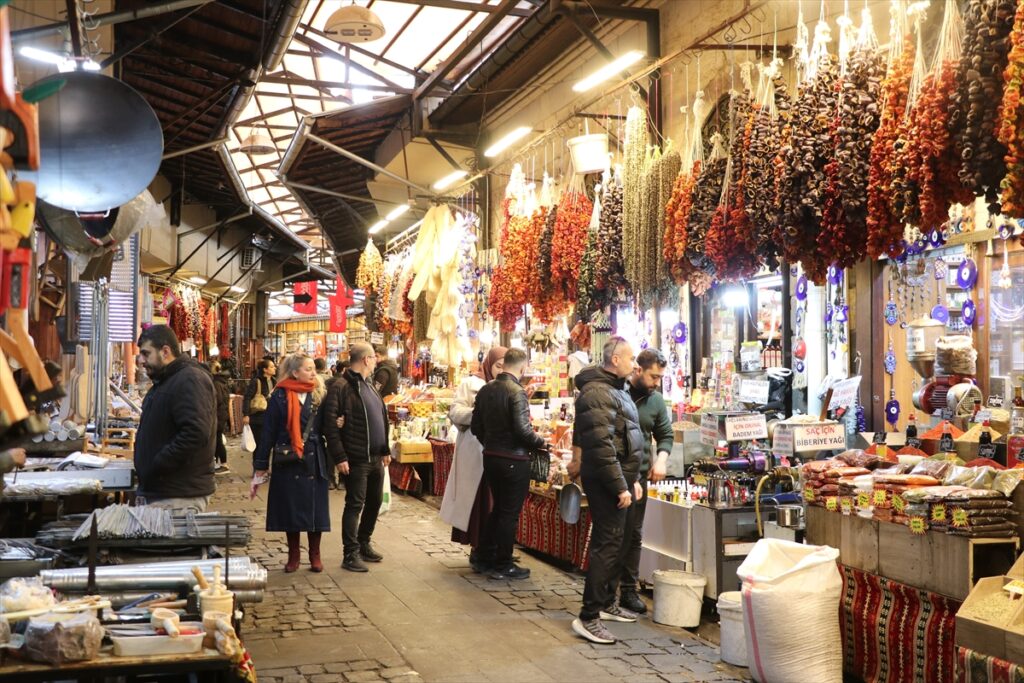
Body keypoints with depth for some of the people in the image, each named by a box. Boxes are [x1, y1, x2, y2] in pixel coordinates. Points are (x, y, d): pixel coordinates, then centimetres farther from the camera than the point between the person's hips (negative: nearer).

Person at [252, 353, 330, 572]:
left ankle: (315, 555, 19)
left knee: (315, 507, 5)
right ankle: (294, 554, 21)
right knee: (291, 508, 6)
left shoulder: (318, 395, 6)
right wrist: (260, 465, -4)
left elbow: (326, 426, 10)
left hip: (314, 461, 2)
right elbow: (268, 432, -4)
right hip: (288, 463, -2)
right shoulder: (279, 397, -5)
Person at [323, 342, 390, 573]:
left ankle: (364, 544, 31)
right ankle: (351, 554, 5)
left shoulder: (369, 385, 15)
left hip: (375, 458, 8)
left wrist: (386, 450, 18)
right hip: (356, 459, -8)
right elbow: (330, 424, -18)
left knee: (375, 502, 16)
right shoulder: (341, 387, -13)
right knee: (355, 504, -3)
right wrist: (339, 457, -20)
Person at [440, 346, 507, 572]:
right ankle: (479, 550, 10)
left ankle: (491, 552, 13)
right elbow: (455, 413, -3)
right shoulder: (471, 384, 4)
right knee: (479, 502, 0)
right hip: (475, 453, -3)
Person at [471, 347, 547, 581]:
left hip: (491, 457, 7)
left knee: (498, 508, 22)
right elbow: (523, 429, -23)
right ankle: (503, 566, 10)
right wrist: (541, 443, -6)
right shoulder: (517, 392, -18)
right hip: (514, 461, -7)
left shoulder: (486, 390, 5)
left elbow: (475, 426, 9)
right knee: (510, 513, 3)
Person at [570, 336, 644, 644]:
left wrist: (632, 480, 19)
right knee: (606, 545, -10)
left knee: (613, 543, 17)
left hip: (618, 479, 10)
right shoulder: (597, 393, -18)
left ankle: (606, 603, 29)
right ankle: (588, 617, -7)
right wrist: (620, 487, -22)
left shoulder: (617, 390, 16)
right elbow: (601, 447, -24)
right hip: (605, 481, -10)